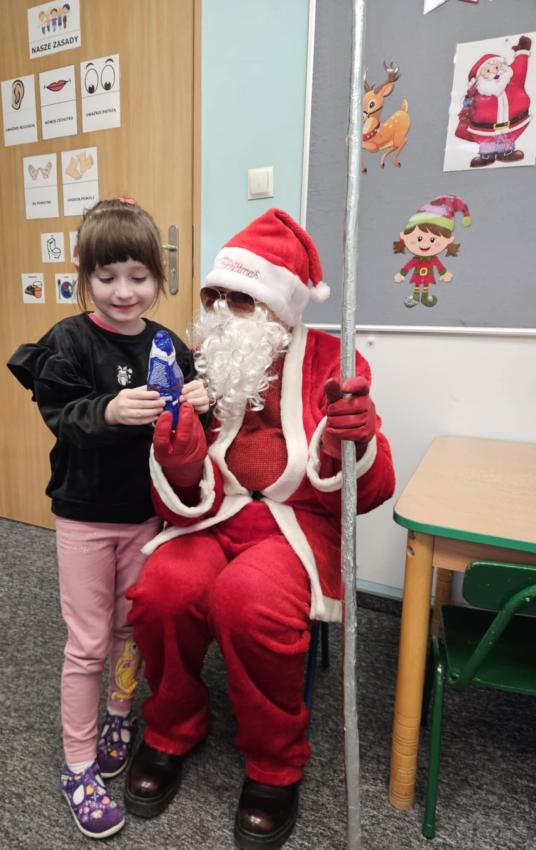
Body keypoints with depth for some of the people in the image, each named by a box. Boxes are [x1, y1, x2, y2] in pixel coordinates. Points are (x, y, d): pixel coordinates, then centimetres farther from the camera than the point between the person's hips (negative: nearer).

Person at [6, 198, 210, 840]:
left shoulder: (168, 345, -2)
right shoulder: (68, 341, -11)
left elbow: (185, 426, 1)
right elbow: (60, 417, -19)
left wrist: (197, 401, -21)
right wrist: (110, 411, -37)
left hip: (146, 510, 4)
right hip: (85, 514, -3)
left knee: (131, 625, 19)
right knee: (87, 642, 7)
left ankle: (119, 718, 45)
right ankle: (79, 767, 28)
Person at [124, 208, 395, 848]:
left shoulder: (330, 363, -5)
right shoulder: (196, 368, 0)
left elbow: (367, 494, -7)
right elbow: (186, 507, -3)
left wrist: (356, 440, -29)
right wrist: (181, 467, -27)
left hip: (299, 522, -2)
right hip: (214, 521, 3)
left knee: (248, 596, -32)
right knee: (164, 587, -27)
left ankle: (276, 767, 1)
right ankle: (170, 734, 9)